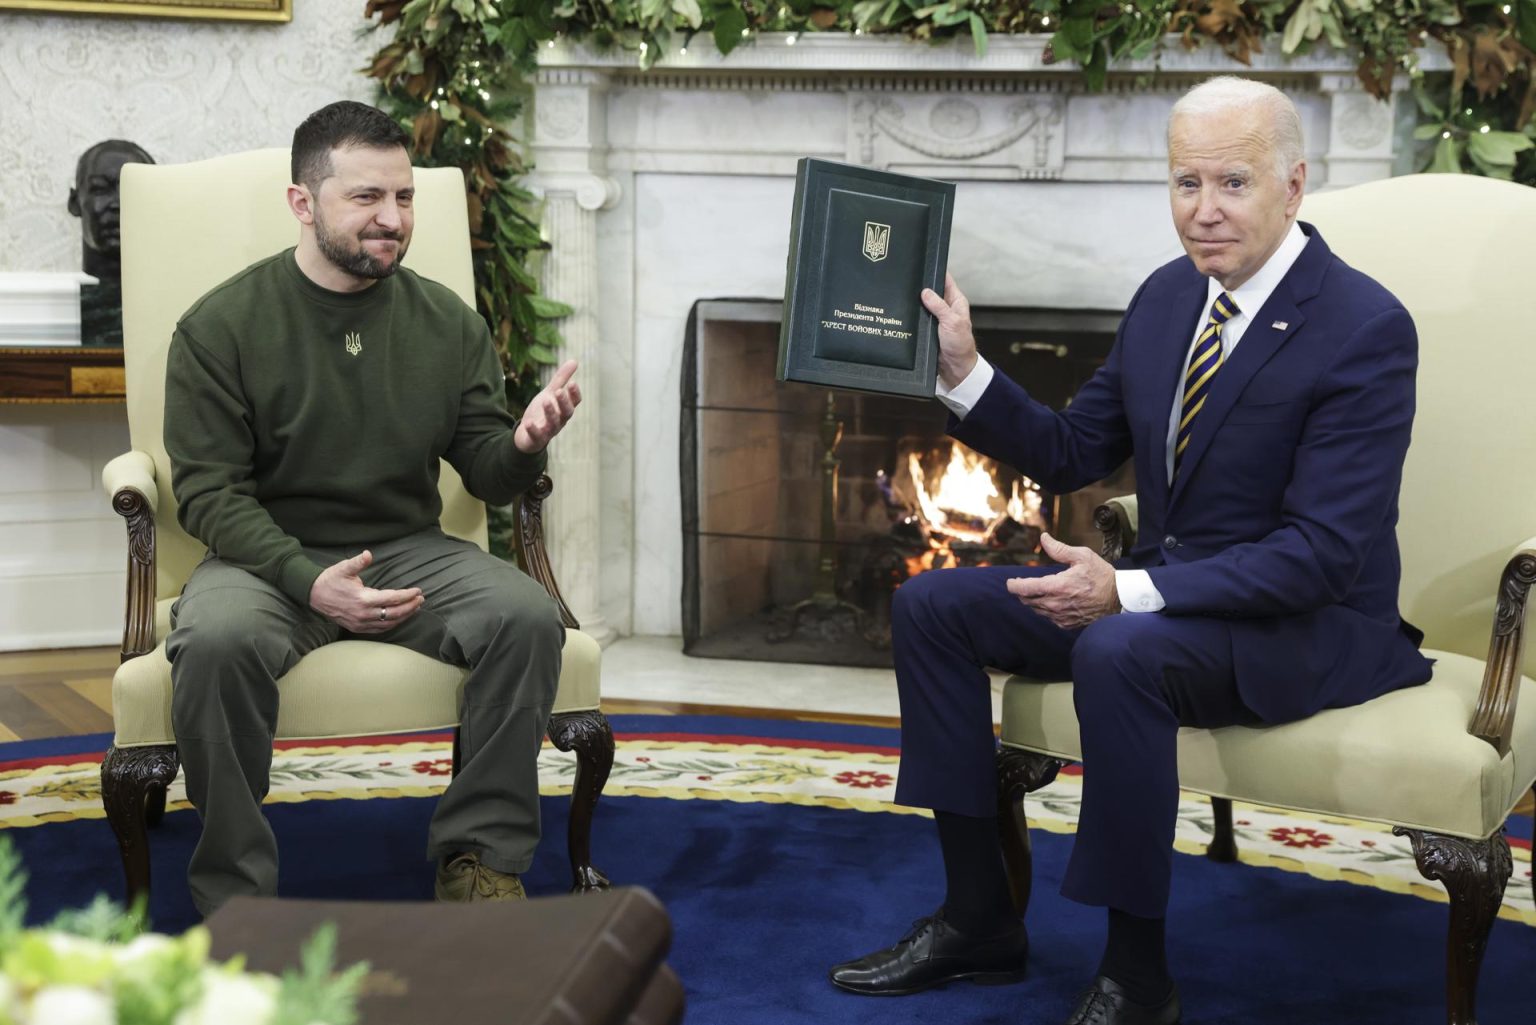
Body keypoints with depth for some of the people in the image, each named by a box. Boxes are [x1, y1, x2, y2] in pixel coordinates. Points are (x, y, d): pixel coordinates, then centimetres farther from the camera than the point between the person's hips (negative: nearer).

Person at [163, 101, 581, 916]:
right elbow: (209, 491, -8)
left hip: (408, 549, 3)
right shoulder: (219, 326, -4)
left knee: (528, 615, -25)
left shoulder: (447, 322, 6)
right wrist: (309, 582, -24)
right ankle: (234, 893, -18)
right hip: (268, 557, -2)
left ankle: (478, 856, -11)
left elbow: (486, 474, 7)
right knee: (217, 640, -35)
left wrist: (523, 445, -19)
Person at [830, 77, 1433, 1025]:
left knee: (1118, 653, -37)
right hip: (1163, 587, 8)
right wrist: (964, 373, -5)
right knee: (931, 606, -1)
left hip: (1307, 625, -8)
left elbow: (1325, 552, -24)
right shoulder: (1168, 295, 5)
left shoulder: (1366, 327, -18)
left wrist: (1130, 592, -30)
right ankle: (980, 920, 5)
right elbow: (1072, 455, 11)